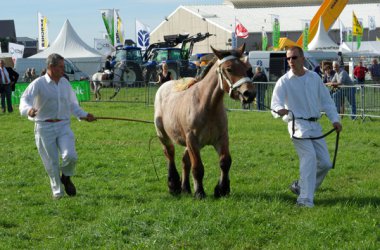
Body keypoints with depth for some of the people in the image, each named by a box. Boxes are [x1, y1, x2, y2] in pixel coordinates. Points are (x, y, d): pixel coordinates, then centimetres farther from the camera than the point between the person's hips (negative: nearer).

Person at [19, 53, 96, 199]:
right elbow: (25, 100, -20)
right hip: (45, 127, -3)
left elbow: (72, 104, 21)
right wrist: (29, 110, -42)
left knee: (70, 156, -17)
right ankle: (57, 191, 21)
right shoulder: (38, 83, -8)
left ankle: (66, 177, 14)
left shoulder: (64, 82, 9)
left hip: (63, 126, 3)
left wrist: (83, 115, 11)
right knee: (51, 162, 2)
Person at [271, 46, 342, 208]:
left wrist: (334, 119, 4)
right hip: (298, 124, -5)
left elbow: (325, 100, 14)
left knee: (325, 163, 5)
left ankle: (300, 186, 25)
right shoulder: (284, 81, -5)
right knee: (309, 157, -23)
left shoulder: (314, 78, 8)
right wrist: (280, 110, -38)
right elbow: (275, 103, -14)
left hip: (315, 125, 6)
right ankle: (305, 199, -23)